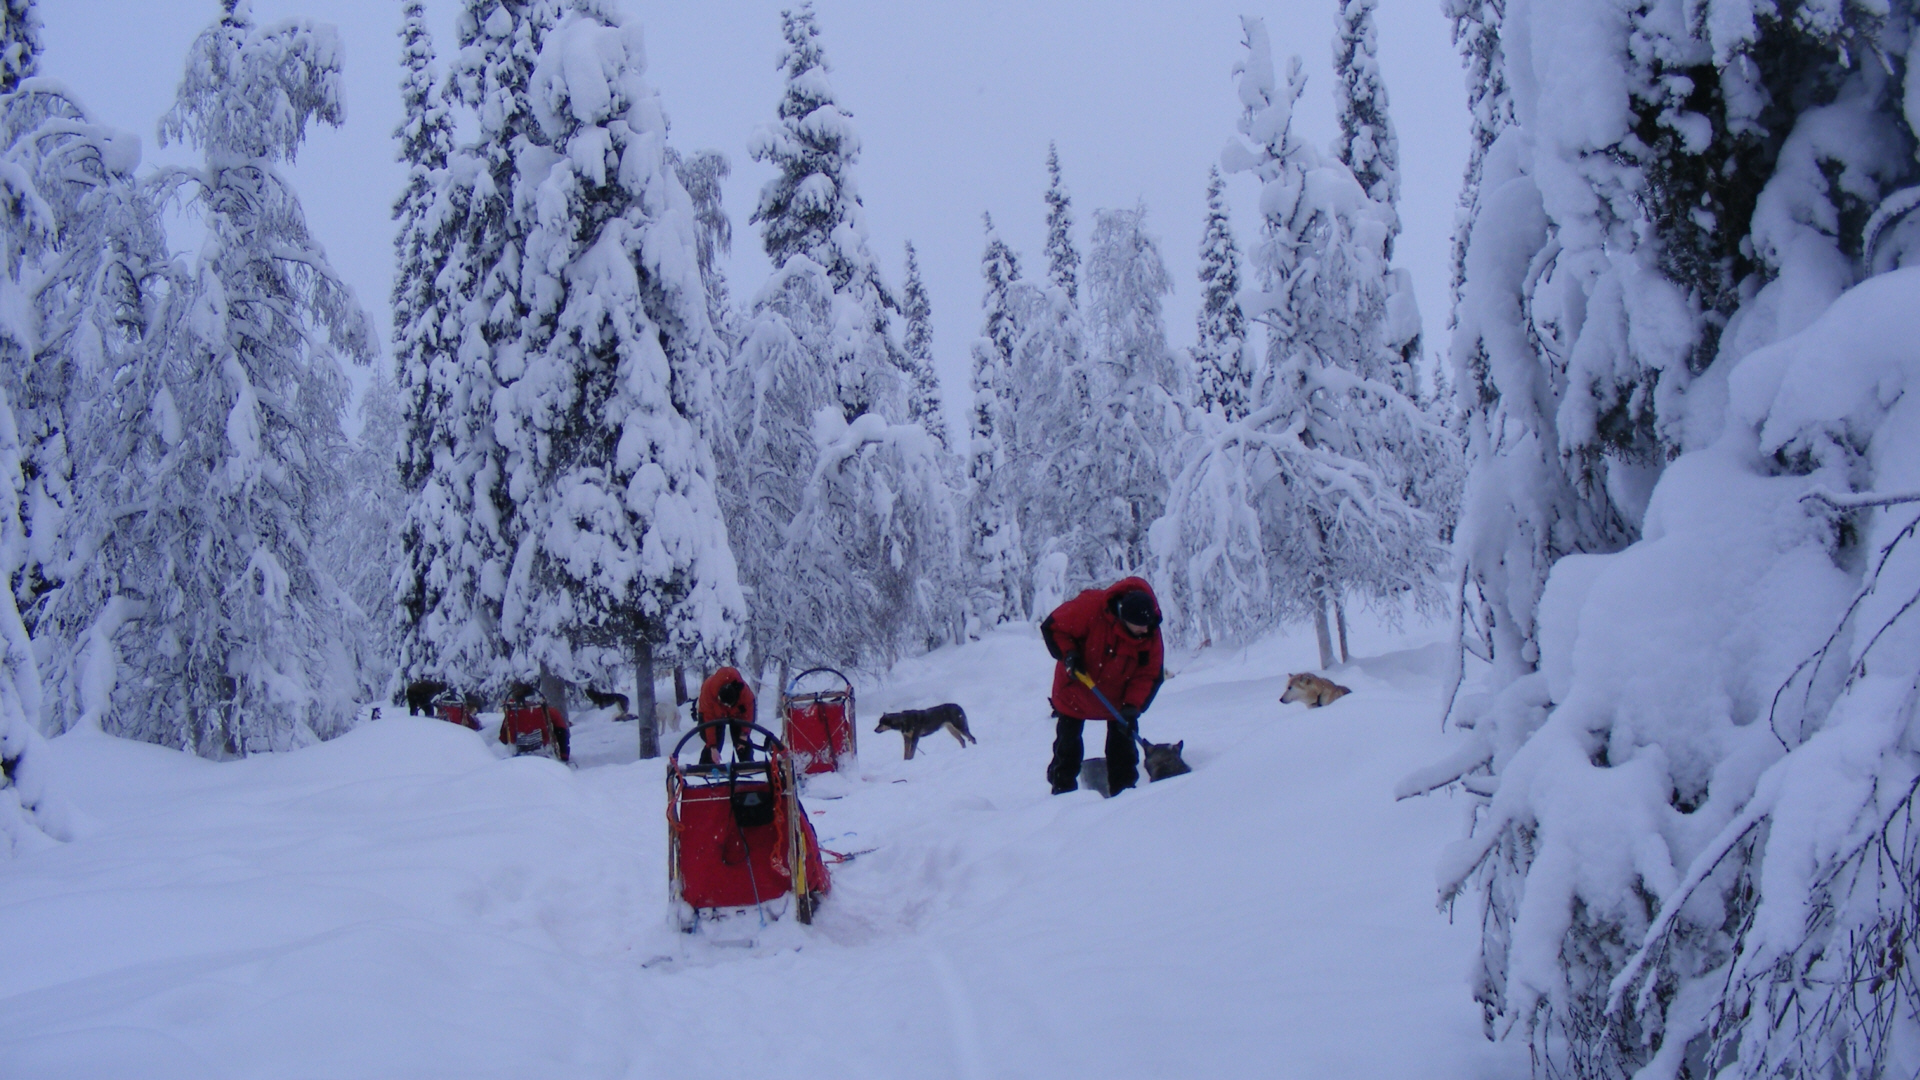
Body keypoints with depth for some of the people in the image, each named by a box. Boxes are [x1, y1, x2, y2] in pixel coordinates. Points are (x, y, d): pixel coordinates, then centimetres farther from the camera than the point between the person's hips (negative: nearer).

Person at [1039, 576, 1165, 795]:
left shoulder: (1150, 632, -19)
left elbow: (1149, 674, -14)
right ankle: (1062, 792, 17)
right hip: (1075, 693, -2)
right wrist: (1068, 654, -31)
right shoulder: (1091, 607, -30)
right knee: (1067, 747, 5)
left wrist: (1133, 705, -25)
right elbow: (1053, 627, -18)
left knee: (1123, 748, 5)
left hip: (1118, 697, 2)